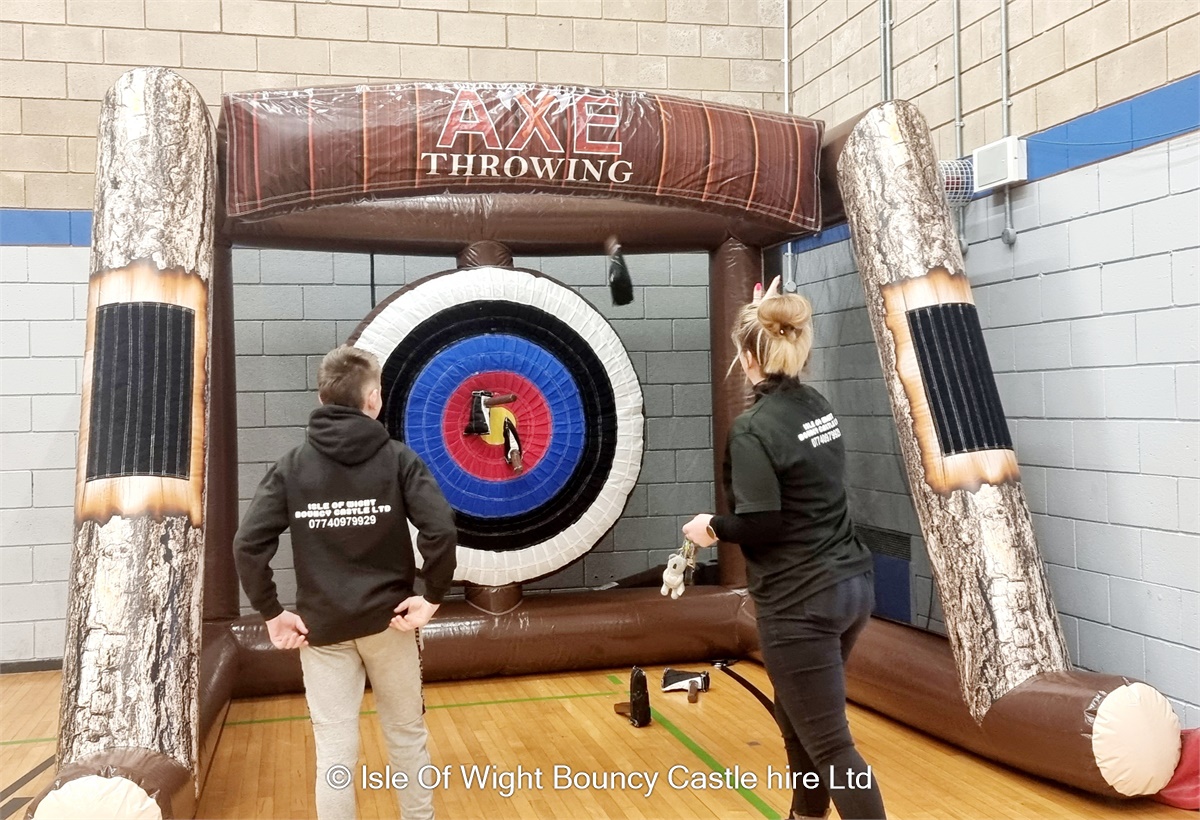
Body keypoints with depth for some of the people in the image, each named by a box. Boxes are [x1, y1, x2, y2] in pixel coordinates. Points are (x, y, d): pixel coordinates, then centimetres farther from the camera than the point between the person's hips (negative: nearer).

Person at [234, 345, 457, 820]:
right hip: (388, 621, 0)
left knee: (334, 751, 7)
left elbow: (248, 544, -10)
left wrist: (271, 612, -3)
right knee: (406, 734, 18)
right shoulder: (397, 459, -6)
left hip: (320, 628, 1)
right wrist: (433, 596, -8)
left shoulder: (292, 466, -1)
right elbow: (441, 530, -18)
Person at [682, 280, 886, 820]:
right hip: (850, 584, 9)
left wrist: (713, 527, -1)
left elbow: (761, 526, -22)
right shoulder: (818, 406, 6)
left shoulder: (752, 430, -17)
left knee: (829, 745, 0)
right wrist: (770, 318, 30)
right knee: (798, 717, 25)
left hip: (801, 603, -9)